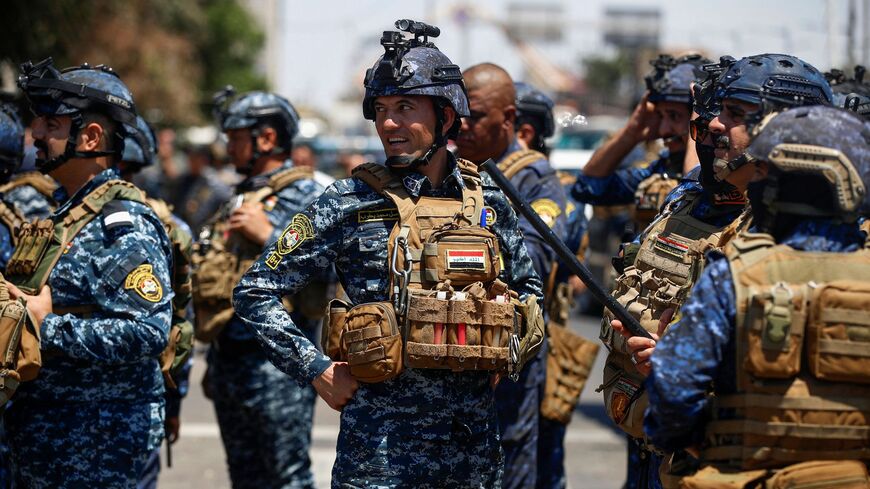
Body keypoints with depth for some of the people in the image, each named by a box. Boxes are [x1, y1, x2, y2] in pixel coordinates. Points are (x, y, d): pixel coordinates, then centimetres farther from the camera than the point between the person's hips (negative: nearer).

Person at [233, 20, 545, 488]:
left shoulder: (488, 199, 7)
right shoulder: (351, 203, -4)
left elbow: (526, 287, 24)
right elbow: (256, 290, -3)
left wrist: (508, 356, 10)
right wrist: (317, 371, -7)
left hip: (474, 444, 4)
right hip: (382, 444, -3)